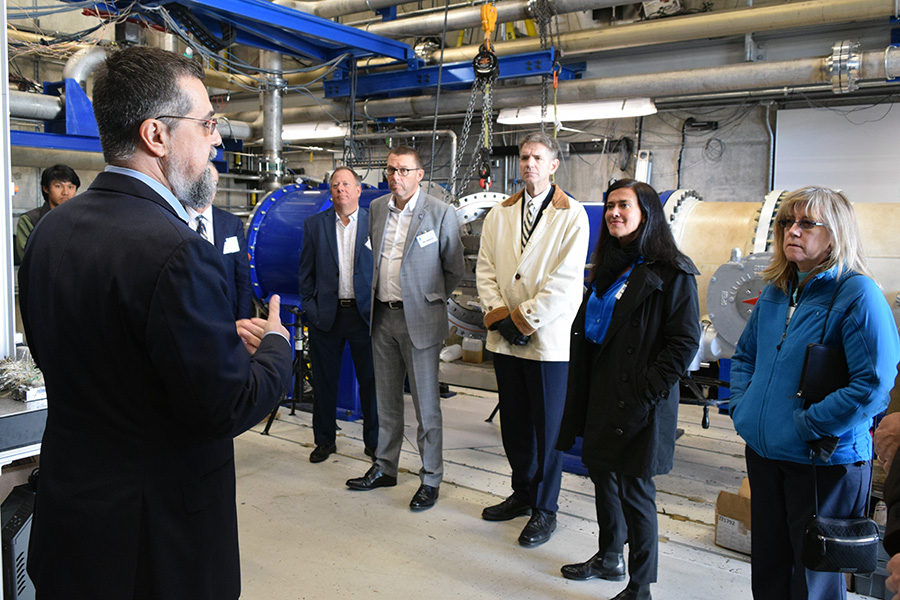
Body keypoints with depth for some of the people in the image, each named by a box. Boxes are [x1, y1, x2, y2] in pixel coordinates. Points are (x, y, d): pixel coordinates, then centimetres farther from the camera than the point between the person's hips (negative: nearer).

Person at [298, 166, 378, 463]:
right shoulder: (314, 224, 6)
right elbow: (306, 271, 7)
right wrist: (309, 308, -1)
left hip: (365, 314, -1)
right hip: (326, 316, 1)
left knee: (371, 381, 6)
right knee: (324, 382, 10)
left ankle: (374, 441, 22)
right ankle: (325, 441, 26)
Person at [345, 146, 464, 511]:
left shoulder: (440, 214, -9)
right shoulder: (376, 208, 8)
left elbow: (455, 270, -1)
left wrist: (430, 302, 7)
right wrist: (378, 299, 14)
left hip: (418, 320, -5)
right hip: (382, 317, 5)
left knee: (426, 404, 2)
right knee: (386, 399, 16)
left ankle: (431, 479, 15)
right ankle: (385, 468, 30)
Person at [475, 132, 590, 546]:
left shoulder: (571, 216, -5)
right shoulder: (499, 214, 11)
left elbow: (566, 280, -12)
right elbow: (485, 268, 8)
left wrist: (525, 318, -14)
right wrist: (499, 314, -6)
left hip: (548, 338, -5)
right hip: (505, 339, 5)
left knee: (547, 427, 4)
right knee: (513, 422, 15)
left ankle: (545, 509, 19)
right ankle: (522, 493, 33)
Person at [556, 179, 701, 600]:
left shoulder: (671, 273, -10)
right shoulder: (607, 267, 13)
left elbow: (684, 341, -14)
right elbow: (583, 331, 15)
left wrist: (647, 390, -18)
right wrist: (580, 396, 9)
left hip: (639, 402, -7)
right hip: (600, 395, 8)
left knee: (634, 490, 0)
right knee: (602, 474, 18)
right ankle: (609, 558, 38)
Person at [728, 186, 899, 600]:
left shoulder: (858, 294, -14)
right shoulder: (775, 291, 8)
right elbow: (745, 354, 19)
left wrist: (807, 426, -19)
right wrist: (742, 406, 5)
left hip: (824, 461, -6)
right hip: (763, 452, 6)